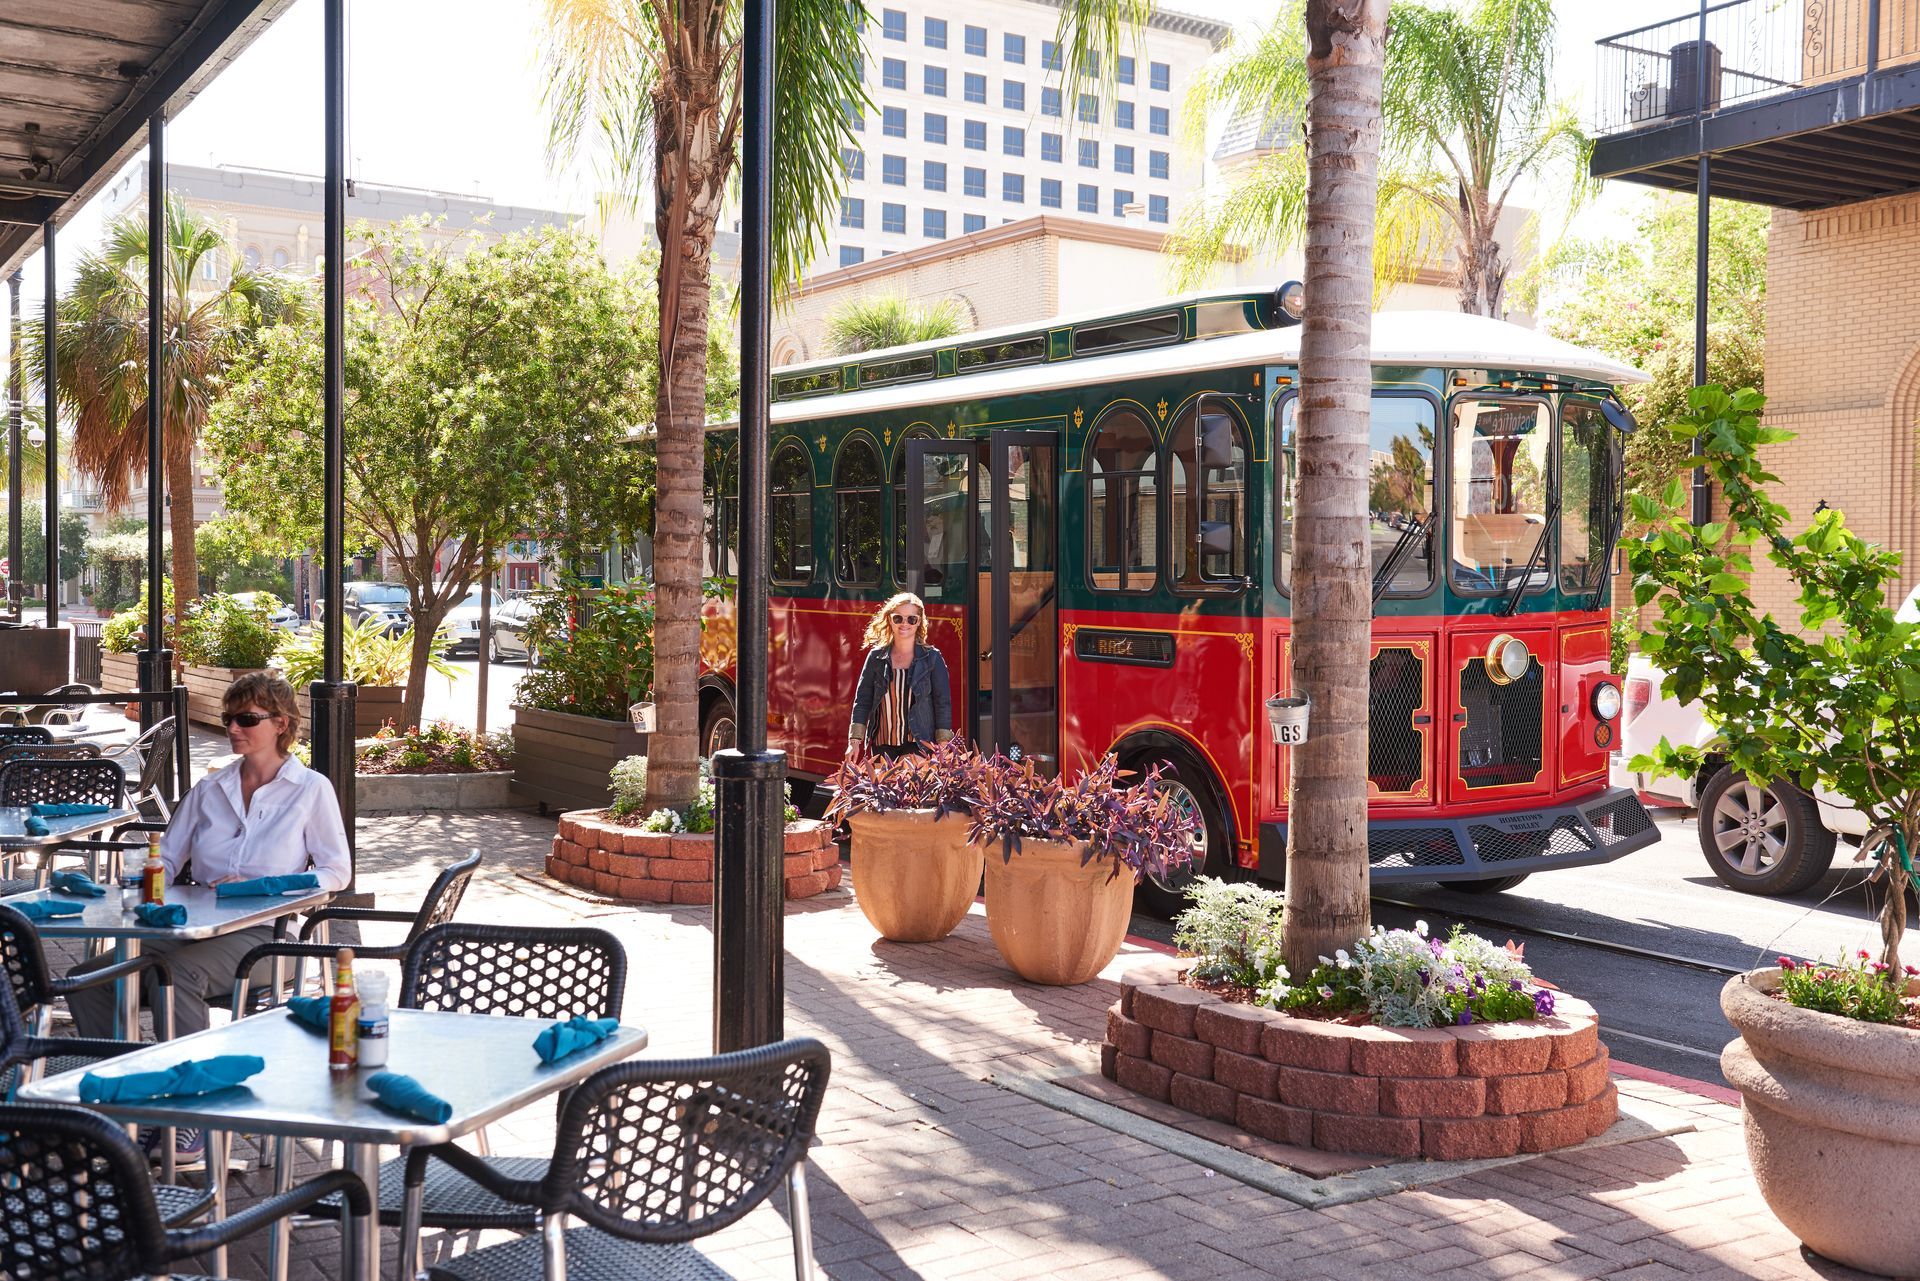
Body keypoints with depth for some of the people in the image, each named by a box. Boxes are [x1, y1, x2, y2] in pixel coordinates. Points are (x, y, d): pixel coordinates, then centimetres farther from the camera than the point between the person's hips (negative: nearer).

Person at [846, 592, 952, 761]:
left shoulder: (932, 658, 2)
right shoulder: (876, 657, 7)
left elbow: (943, 703, 1)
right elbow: (862, 699, 8)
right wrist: (854, 741, -1)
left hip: (919, 747, -2)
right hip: (882, 746, 3)